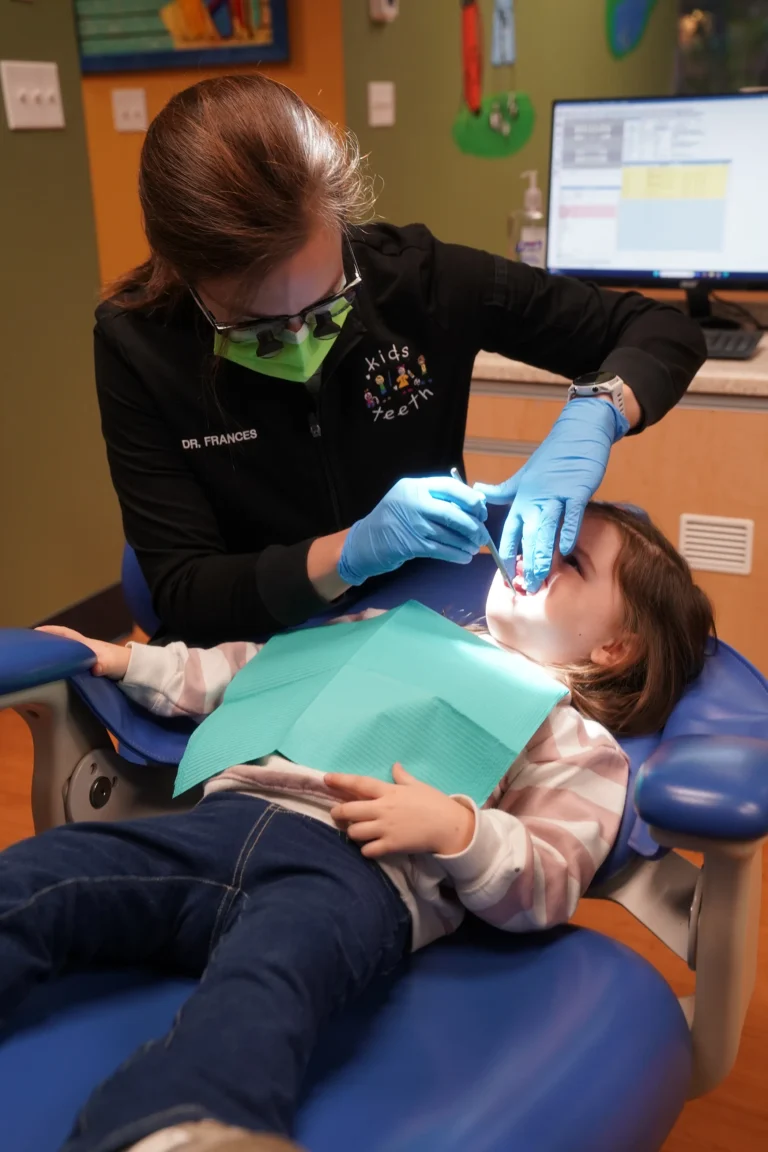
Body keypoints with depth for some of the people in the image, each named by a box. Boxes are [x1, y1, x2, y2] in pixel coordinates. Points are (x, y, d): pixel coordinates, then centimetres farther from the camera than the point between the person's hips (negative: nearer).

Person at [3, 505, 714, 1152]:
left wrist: (454, 829, -14)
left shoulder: (580, 742, 17)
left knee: (262, 983, -39)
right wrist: (123, 660, 30)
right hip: (227, 814, 6)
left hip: (364, 871, -5)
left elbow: (549, 888, 5)